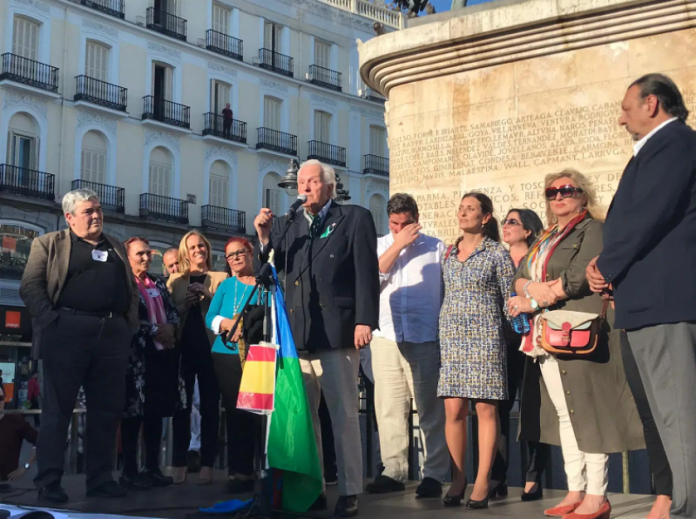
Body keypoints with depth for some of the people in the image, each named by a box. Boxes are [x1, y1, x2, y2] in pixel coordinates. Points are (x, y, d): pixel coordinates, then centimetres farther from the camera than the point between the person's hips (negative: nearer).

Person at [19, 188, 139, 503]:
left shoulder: (116, 248, 21)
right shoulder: (49, 244, 7)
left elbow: (131, 289, 20)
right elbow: (30, 286, -2)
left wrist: (130, 323, 6)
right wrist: (50, 321, -12)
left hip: (112, 335, 5)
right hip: (68, 333, -4)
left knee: (107, 411, 6)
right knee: (57, 409, -1)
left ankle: (100, 479, 15)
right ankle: (48, 483, 4)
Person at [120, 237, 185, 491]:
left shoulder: (159, 284, 19)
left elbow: (173, 311, 17)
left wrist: (171, 328, -4)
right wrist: (155, 331, -14)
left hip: (163, 351, 7)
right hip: (138, 354, -7)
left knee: (156, 412, 9)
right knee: (134, 413, -4)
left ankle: (153, 468, 15)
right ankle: (130, 471, 2)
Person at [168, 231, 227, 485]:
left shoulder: (221, 278, 10)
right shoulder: (175, 280, 15)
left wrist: (208, 296, -15)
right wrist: (184, 306, -11)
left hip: (210, 347, -1)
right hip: (183, 347, 1)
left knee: (209, 406, -1)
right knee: (182, 405, -2)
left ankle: (207, 465, 2)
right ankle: (179, 464, 2)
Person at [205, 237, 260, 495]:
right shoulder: (225, 285, 12)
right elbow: (210, 317, 6)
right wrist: (228, 323, -14)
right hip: (226, 355, 3)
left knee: (254, 412, -7)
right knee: (234, 413, 2)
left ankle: (244, 472, 1)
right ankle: (238, 471, 5)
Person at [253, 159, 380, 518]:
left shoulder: (355, 219, 3)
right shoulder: (288, 224, 15)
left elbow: (367, 274, -4)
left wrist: (364, 321, -12)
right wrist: (265, 237, -3)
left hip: (337, 333, -5)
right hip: (297, 334, 5)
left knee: (344, 415, -2)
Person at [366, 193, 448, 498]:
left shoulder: (436, 248, 6)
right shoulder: (379, 246, 15)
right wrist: (397, 245, -4)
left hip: (425, 338, -3)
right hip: (386, 338, 3)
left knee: (430, 409, -3)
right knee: (389, 408, 5)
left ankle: (434, 473, 2)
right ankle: (394, 471, 12)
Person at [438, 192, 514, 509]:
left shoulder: (497, 253, 1)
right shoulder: (448, 254, 14)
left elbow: (510, 299, 1)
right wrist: (440, 335, 11)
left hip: (485, 337, -4)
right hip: (451, 337, 4)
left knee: (485, 408, -5)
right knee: (453, 410, -1)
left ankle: (483, 481, 0)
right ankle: (458, 477, 8)